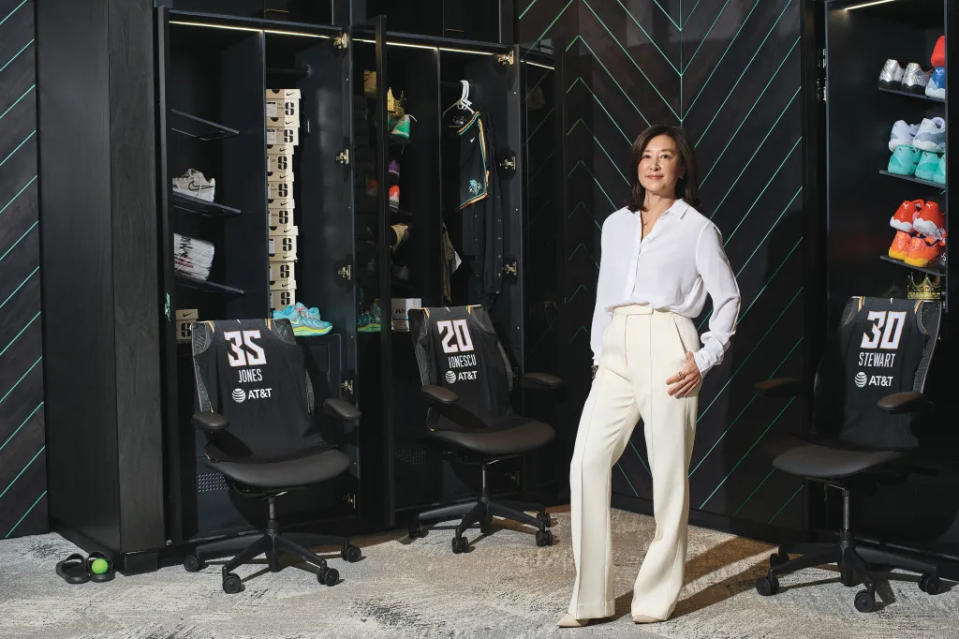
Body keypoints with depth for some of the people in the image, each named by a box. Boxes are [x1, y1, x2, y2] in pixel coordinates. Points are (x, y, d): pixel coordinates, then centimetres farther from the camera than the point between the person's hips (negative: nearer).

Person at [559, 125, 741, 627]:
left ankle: (657, 596, 11)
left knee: (668, 472, -2)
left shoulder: (697, 228, 5)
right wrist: (598, 356, 11)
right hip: (616, 354, 4)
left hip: (666, 349, -4)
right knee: (586, 461, -8)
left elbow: (728, 298, 5)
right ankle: (590, 597, -1)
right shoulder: (615, 225, 17)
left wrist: (705, 358, -5)